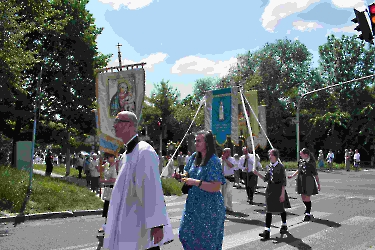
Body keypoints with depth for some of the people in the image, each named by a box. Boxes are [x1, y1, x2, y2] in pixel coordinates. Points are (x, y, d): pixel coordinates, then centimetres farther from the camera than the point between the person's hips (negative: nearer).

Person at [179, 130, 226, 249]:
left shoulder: (213, 161, -16)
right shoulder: (194, 157, 4)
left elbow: (216, 187, -22)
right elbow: (188, 174, 18)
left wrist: (195, 182, -26)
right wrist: (181, 176, -3)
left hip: (209, 207, -7)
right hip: (193, 203, 7)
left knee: (207, 239, 4)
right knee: (185, 233, 12)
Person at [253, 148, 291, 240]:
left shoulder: (280, 167, -10)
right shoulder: (268, 167, 8)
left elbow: (283, 181, -11)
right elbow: (266, 179, 11)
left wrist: (282, 193, -15)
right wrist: (258, 174, -3)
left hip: (278, 189, -5)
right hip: (270, 189, 5)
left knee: (281, 208, 9)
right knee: (268, 210, 3)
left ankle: (284, 225, 31)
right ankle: (267, 230, 7)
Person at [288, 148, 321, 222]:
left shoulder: (311, 163, -13)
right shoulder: (301, 161, 3)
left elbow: (315, 174, -8)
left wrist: (318, 184, -4)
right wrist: (292, 175, 14)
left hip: (308, 181, -6)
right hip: (301, 180, 6)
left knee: (307, 197, -1)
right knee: (303, 197, 14)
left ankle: (308, 214, 12)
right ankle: (308, 209, 39)